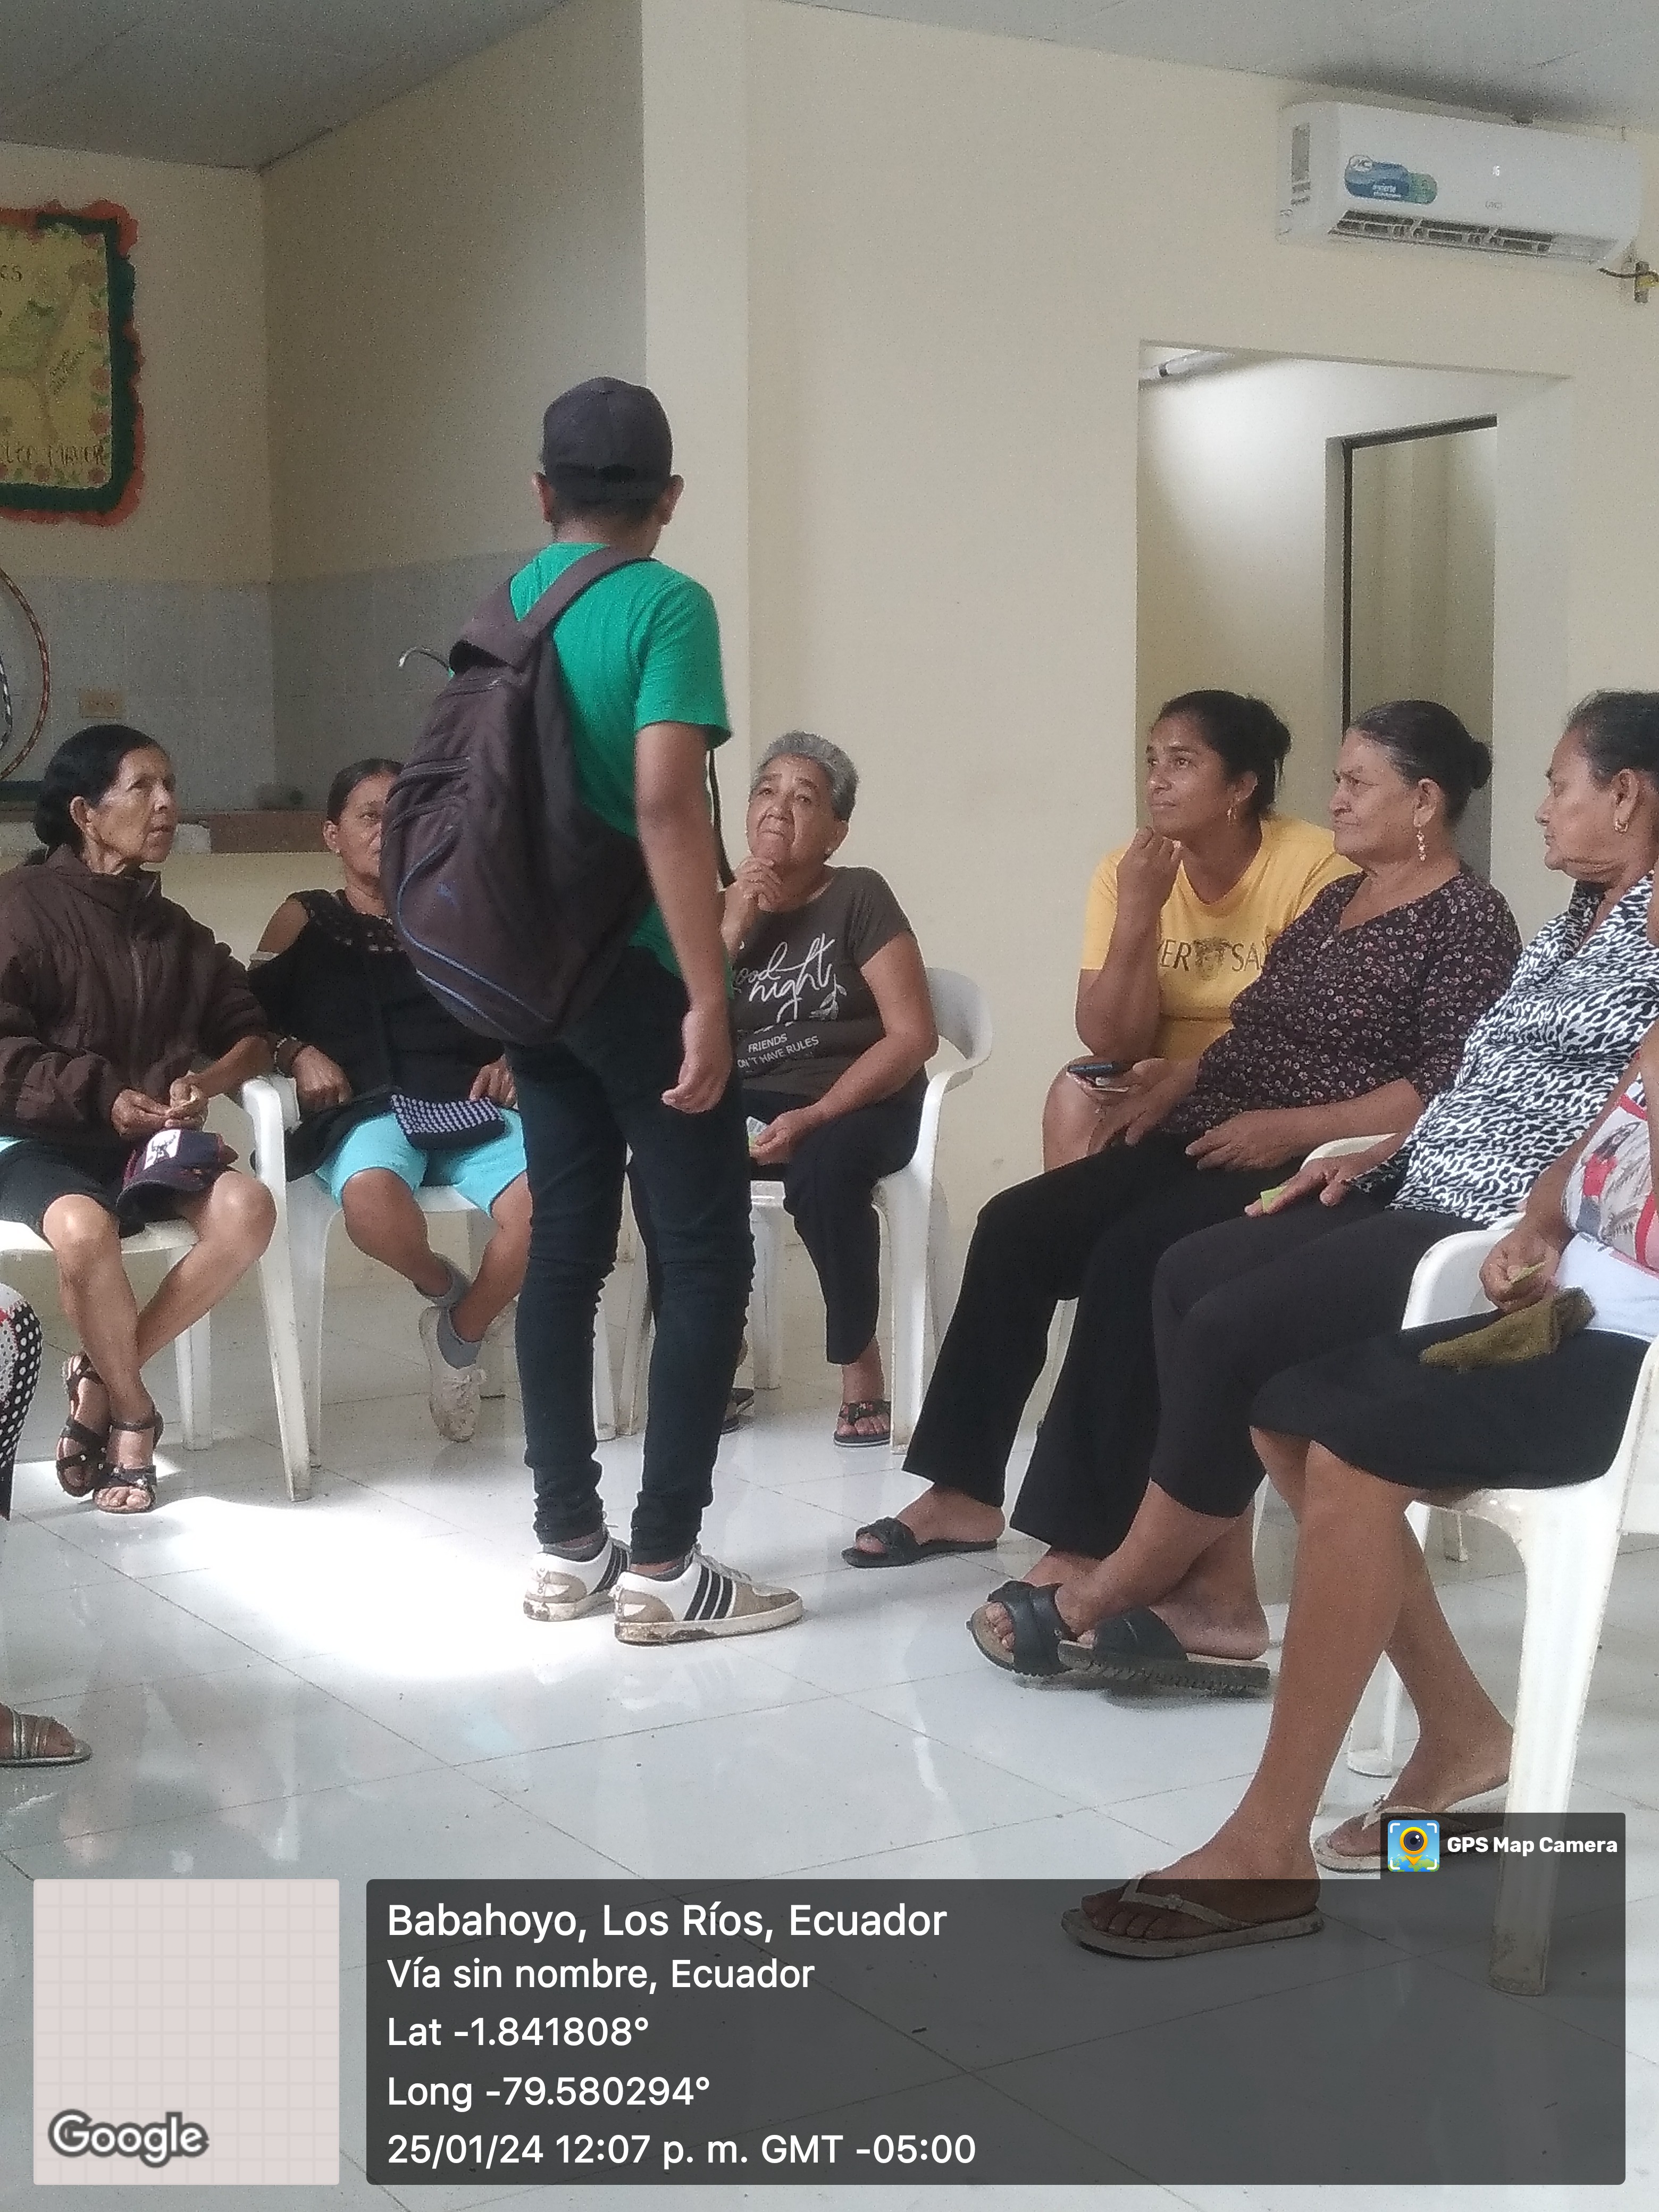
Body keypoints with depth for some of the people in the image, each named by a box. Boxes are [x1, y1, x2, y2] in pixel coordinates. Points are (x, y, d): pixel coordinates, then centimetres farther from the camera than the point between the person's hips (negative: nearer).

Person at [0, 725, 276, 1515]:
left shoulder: (174, 929, 15)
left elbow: (250, 1032, 13)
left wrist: (207, 1081, -8)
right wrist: (101, 1096, -18)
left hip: (151, 1145, 5)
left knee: (246, 1210, -26)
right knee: (84, 1227, -39)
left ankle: (98, 1379, -11)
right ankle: (134, 1415, -13)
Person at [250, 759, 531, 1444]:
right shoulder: (305, 919, 18)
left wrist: (509, 1061, 3)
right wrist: (297, 1053, -8)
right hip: (365, 1111, -2)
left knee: (539, 1203, -32)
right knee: (371, 1196, -41)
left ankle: (460, 1334, -1)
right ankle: (443, 1288, -3)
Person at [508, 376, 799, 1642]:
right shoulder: (667, 605, -11)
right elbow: (667, 807, -21)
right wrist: (710, 995, -20)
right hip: (638, 975, -7)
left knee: (564, 1249, 11)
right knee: (707, 1259, 0)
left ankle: (566, 1547, 15)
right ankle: (662, 1565, 0)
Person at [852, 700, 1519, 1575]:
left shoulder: (1469, 918, -6)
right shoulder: (1339, 897, 21)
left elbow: (1451, 1090, -18)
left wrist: (1290, 1129, -22)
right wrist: (1190, 1072, 6)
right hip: (1208, 1140, 9)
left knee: (1130, 1260, -31)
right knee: (1014, 1227, -6)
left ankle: (1086, 1553, -29)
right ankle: (965, 1492, -1)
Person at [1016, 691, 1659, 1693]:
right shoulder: (1578, 919, 21)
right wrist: (1380, 1154, 12)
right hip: (1429, 1197, 11)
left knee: (1231, 1329, -16)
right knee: (1191, 1273, 0)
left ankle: (1116, 1592, 5)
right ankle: (1217, 1601, -3)